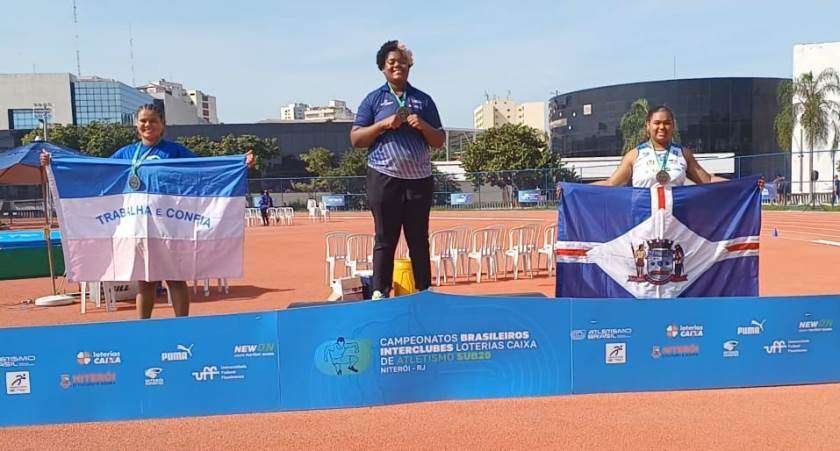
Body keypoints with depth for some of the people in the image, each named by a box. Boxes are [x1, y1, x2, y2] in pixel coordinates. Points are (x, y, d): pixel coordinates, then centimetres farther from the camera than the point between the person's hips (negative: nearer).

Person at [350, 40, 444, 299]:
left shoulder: (424, 100, 13)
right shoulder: (373, 100, 7)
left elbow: (439, 142, 13)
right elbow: (355, 139, 2)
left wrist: (423, 126, -7)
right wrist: (383, 124, -11)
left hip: (419, 179, 2)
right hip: (384, 178, -2)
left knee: (419, 239, 8)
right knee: (385, 239, 1)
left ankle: (424, 291, 15)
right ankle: (380, 293, 8)